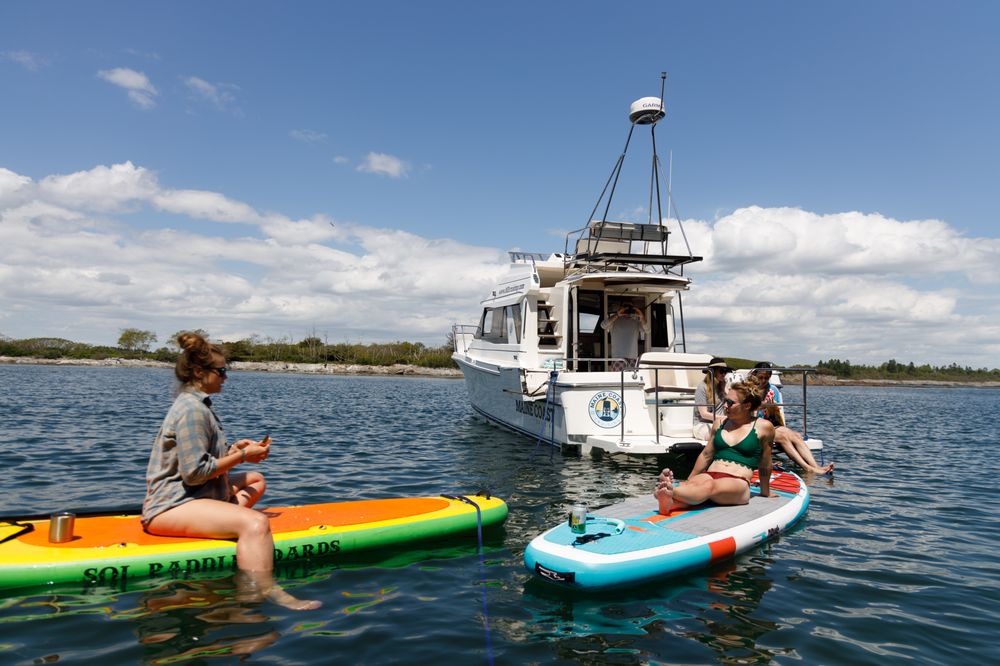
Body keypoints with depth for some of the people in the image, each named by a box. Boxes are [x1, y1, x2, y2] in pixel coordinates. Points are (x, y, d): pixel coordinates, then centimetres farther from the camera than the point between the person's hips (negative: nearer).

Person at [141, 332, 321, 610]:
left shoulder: (196, 404, 17)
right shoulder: (192, 410, -16)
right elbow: (194, 472, -22)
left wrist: (234, 449, 7)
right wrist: (242, 456, -13)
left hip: (180, 496, 11)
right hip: (172, 506, -11)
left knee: (255, 480, 21)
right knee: (256, 523, -31)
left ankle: (228, 524, -4)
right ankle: (264, 592, -36)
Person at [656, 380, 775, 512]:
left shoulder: (763, 427, 4)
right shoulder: (720, 422, 16)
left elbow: (764, 466, 12)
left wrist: (765, 492, 20)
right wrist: (688, 481, 24)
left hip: (738, 483, -4)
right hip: (709, 475, 4)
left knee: (709, 486, -39)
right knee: (689, 485, -33)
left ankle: (670, 492, -65)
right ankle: (669, 502, -64)